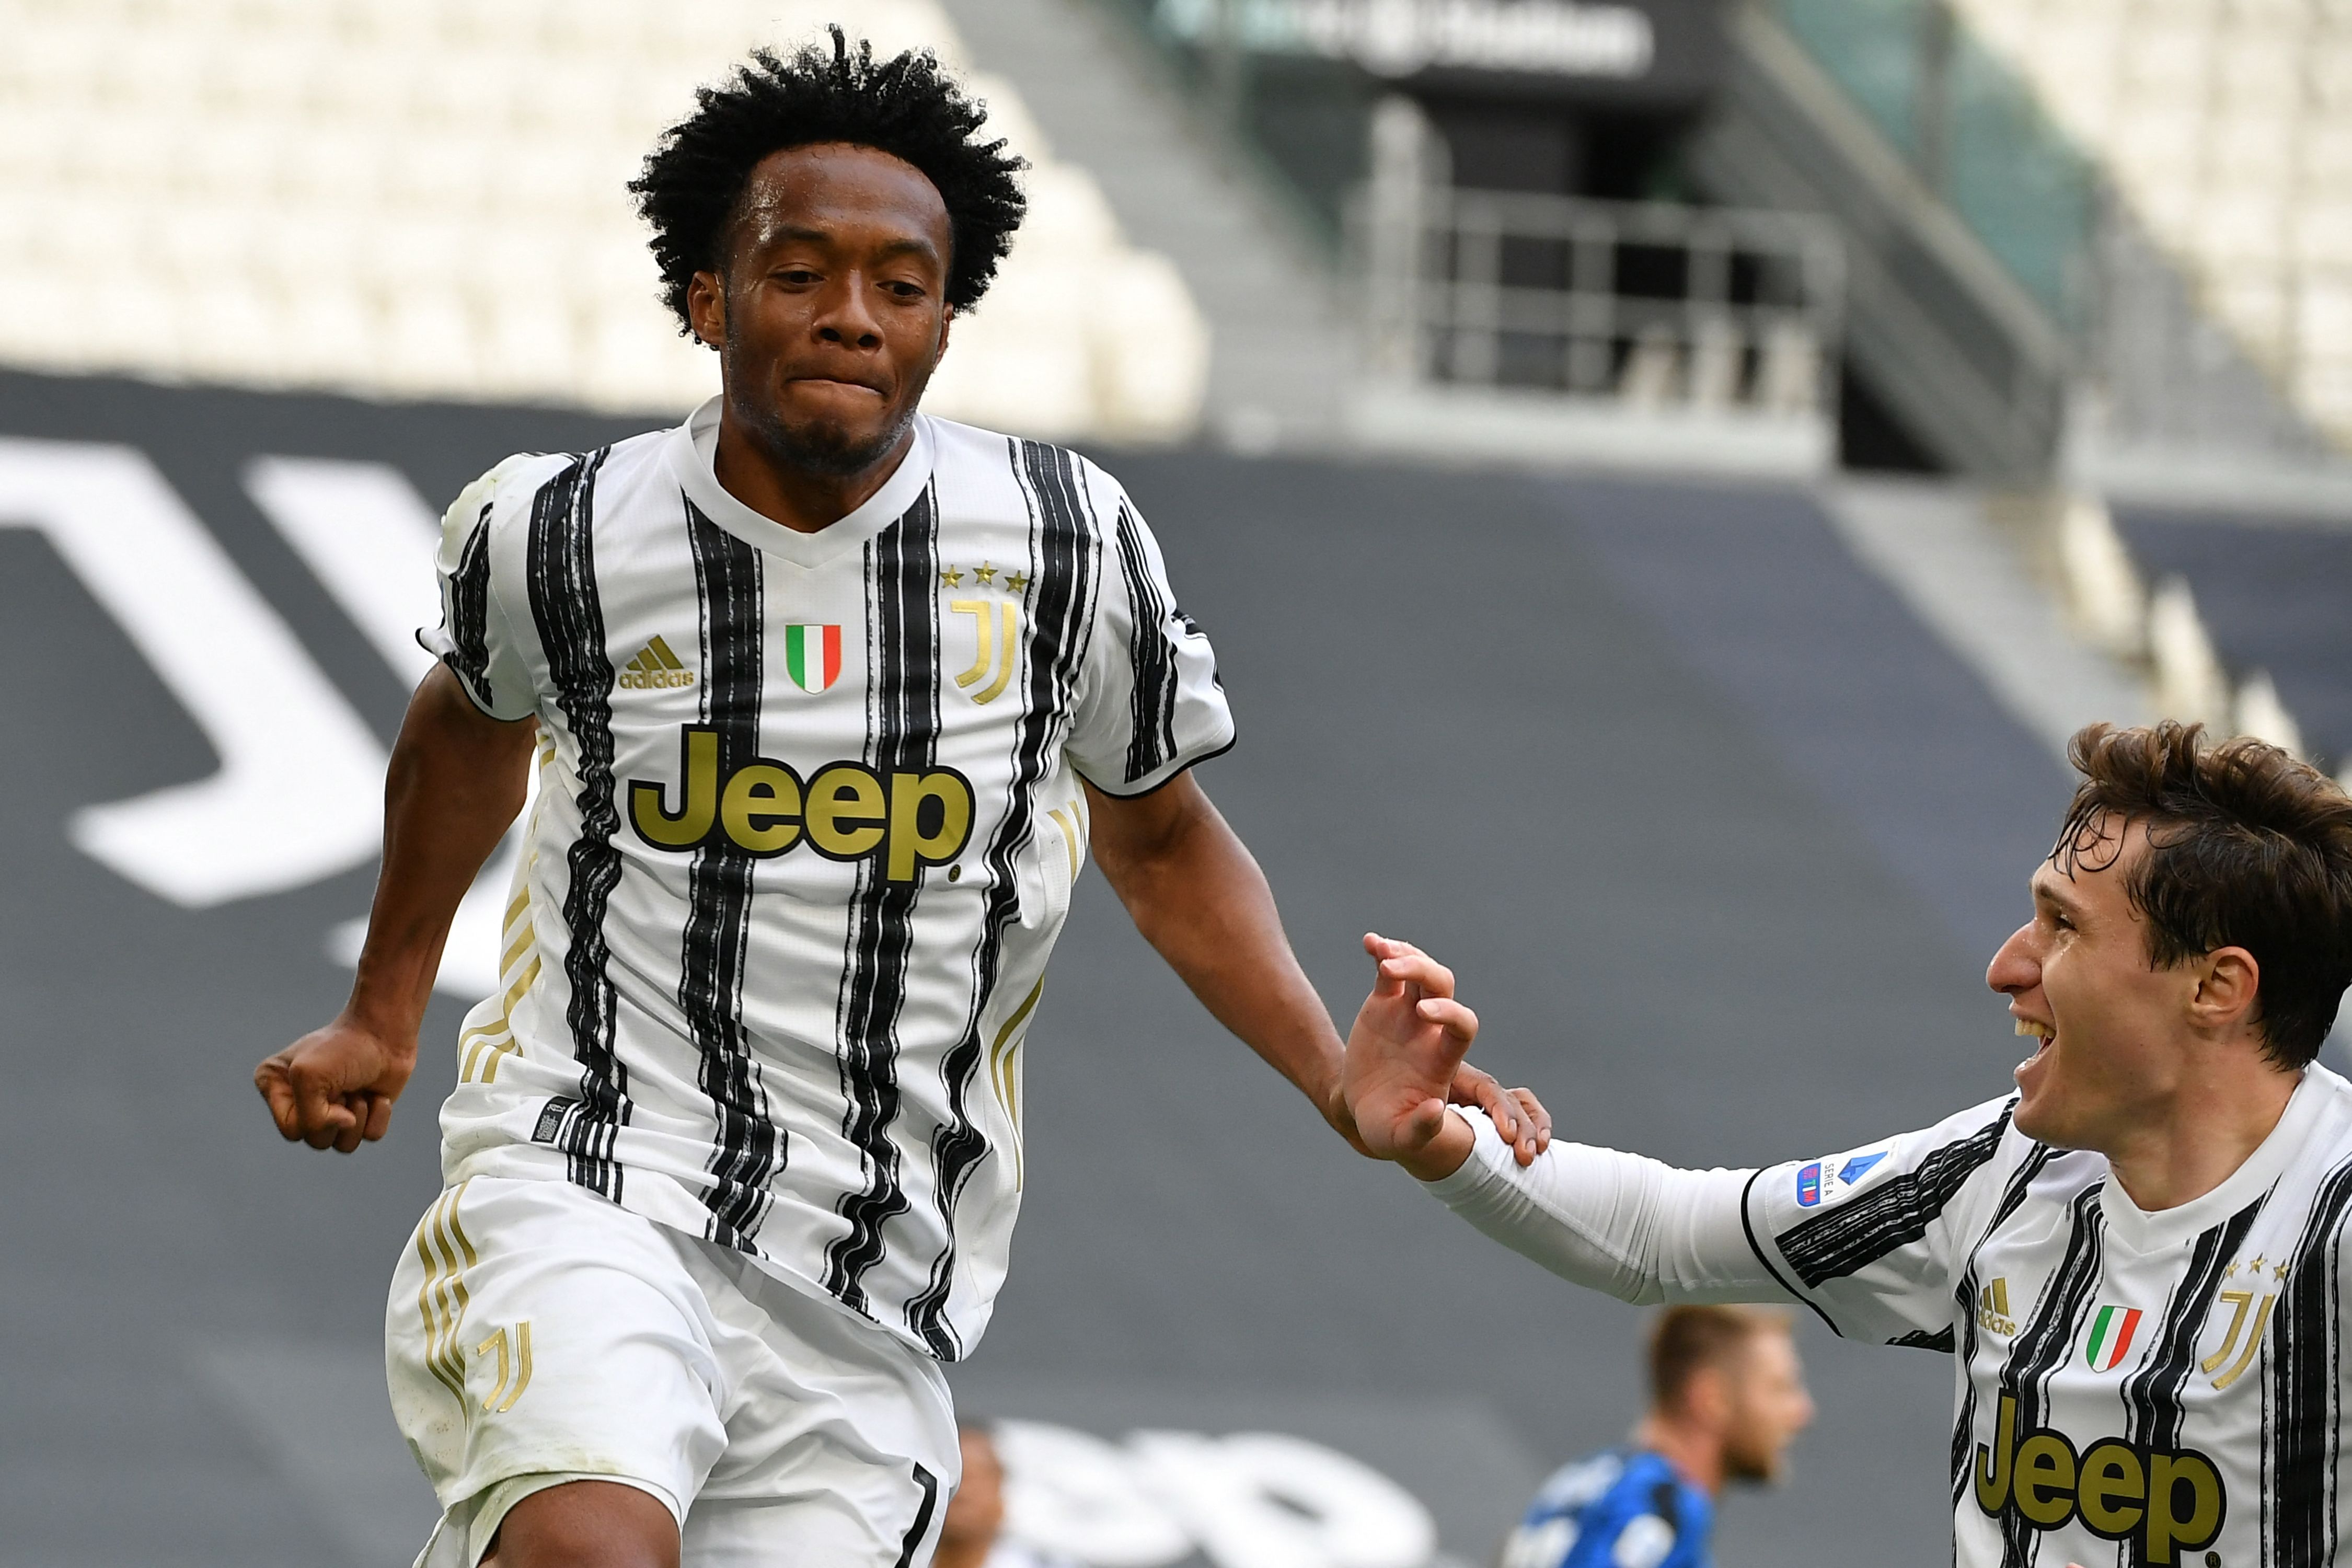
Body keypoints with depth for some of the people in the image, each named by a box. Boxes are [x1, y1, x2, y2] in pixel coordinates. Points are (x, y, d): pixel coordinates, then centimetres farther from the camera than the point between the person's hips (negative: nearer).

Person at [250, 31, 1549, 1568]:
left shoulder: (1065, 544, 0)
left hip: (872, 1313, 3)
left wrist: (1351, 1086, 4)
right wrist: (382, 1019, 33)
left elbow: (1162, 838, 16)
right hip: (589, 1193, -2)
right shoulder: (562, 536, -1)